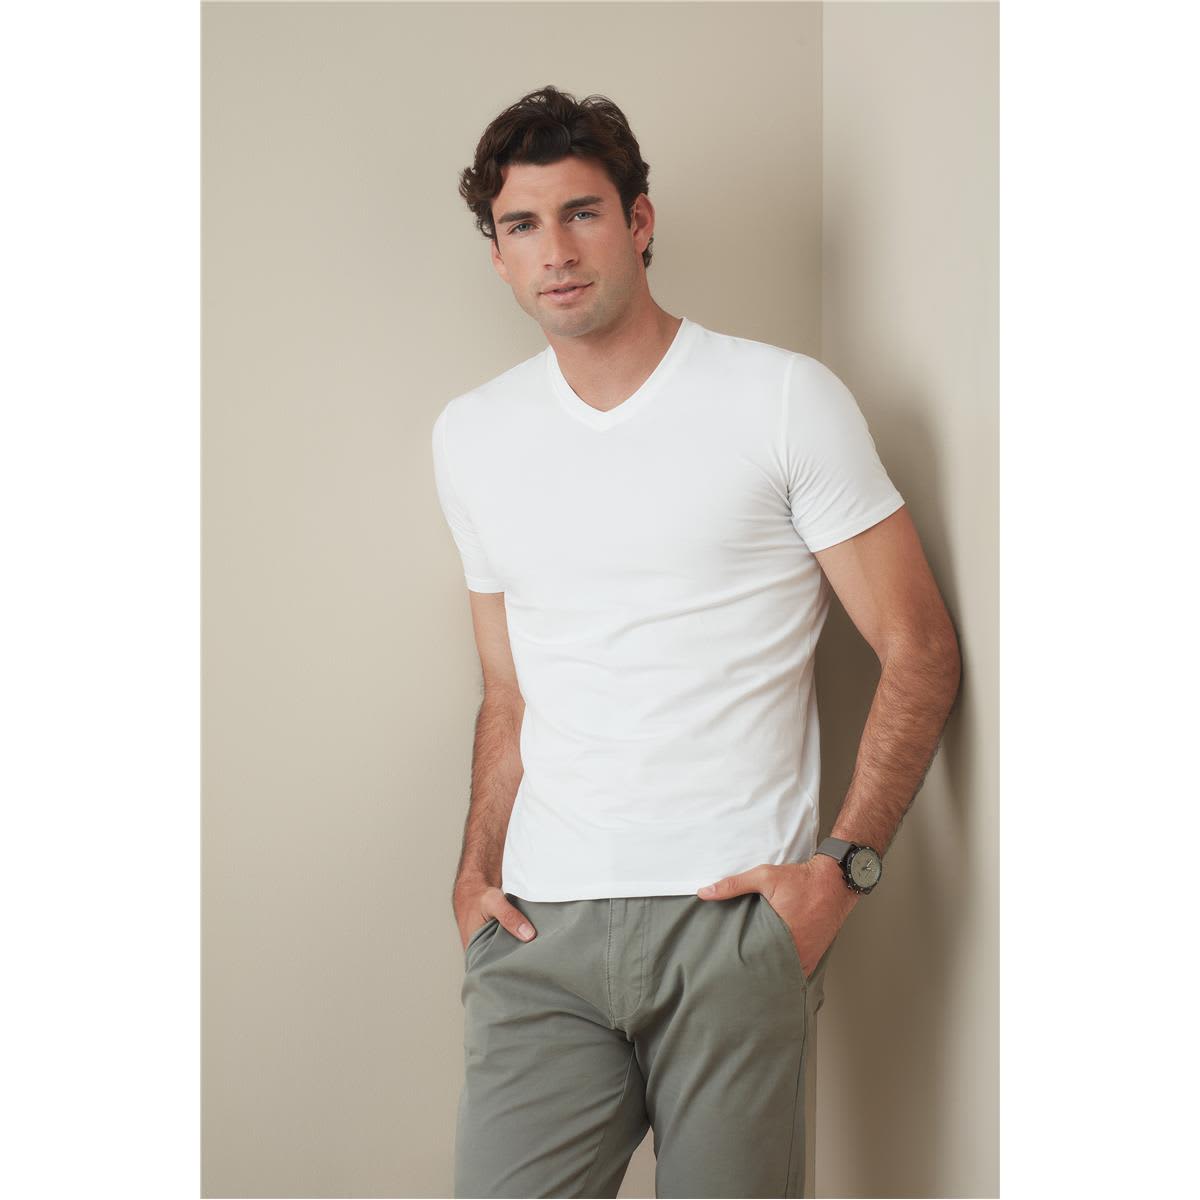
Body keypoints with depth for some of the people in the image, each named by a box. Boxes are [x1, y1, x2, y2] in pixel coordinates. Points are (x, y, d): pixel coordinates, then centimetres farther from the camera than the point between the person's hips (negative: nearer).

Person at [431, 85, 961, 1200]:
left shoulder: (786, 399, -1)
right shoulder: (471, 437, 13)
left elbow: (919, 651, 0)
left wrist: (843, 865, -10)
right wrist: (477, 869, 5)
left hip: (734, 912, -3)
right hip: (541, 930, 3)